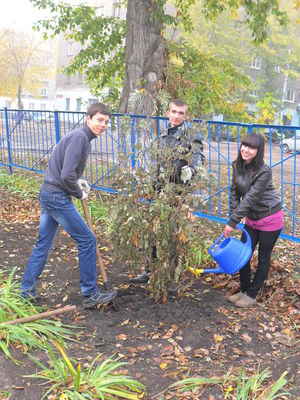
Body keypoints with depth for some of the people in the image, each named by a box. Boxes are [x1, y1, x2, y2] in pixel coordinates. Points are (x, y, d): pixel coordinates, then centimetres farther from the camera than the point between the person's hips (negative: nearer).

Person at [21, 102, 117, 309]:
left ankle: (28, 288, 29)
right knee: (87, 240, -3)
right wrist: (79, 193, -8)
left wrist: (78, 181, 8)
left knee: (43, 244, 17)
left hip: (49, 194, 10)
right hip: (57, 198, -10)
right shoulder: (79, 137, -17)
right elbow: (66, 176, -25)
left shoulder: (83, 137, 14)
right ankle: (90, 294, 7)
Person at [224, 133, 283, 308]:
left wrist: (233, 221, -26)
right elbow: (234, 192, 1)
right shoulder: (238, 166, -4)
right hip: (252, 218, 7)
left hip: (270, 219, -6)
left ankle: (252, 295, 19)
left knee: (264, 259, 7)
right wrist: (233, 217, -9)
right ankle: (244, 290, 27)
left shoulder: (264, 171, -26)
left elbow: (250, 198, -28)